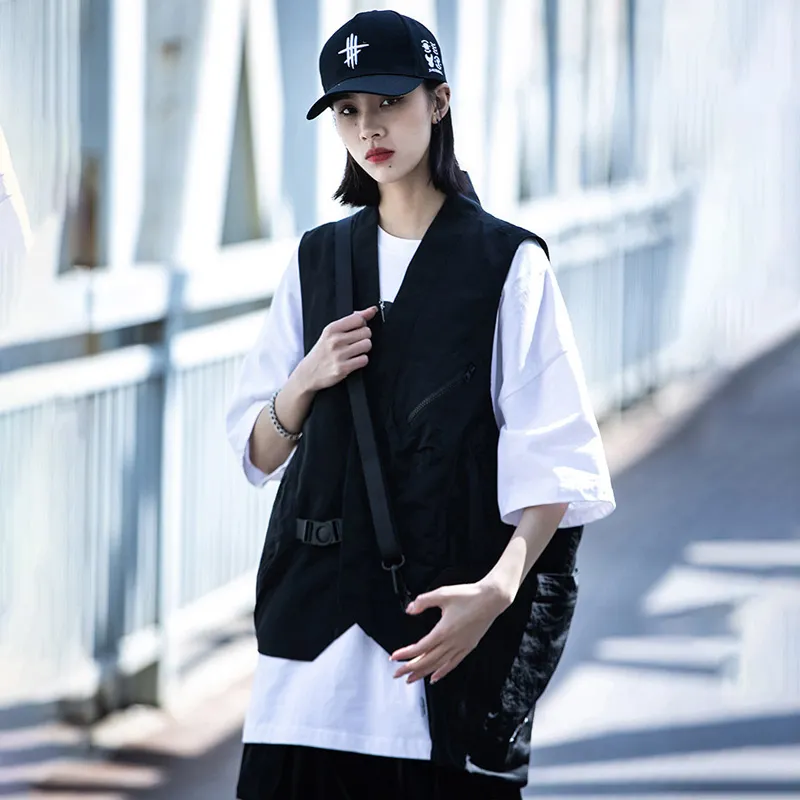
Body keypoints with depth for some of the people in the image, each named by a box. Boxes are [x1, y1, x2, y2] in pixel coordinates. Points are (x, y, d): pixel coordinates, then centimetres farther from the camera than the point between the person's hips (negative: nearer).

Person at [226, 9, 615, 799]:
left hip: (447, 612, -4)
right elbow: (258, 453, 15)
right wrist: (306, 383, -5)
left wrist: (499, 589, -23)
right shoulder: (317, 260, 12)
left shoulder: (506, 262, -2)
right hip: (315, 608, 4)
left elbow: (551, 465, -8)